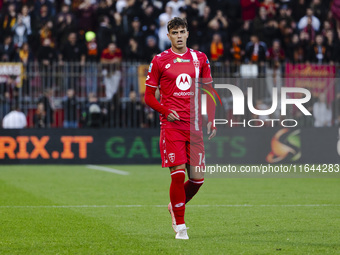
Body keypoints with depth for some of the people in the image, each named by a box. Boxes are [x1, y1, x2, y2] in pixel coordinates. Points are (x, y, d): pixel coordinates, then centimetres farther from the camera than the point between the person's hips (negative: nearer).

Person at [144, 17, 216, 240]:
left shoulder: (200, 59, 11)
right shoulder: (160, 61, 3)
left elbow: (209, 91, 16)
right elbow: (149, 96, 6)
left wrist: (211, 121, 5)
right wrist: (165, 111, -11)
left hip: (195, 125, 3)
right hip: (171, 124, -3)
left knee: (197, 178, 1)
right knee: (178, 174, -11)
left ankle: (175, 206, 29)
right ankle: (180, 226, -1)